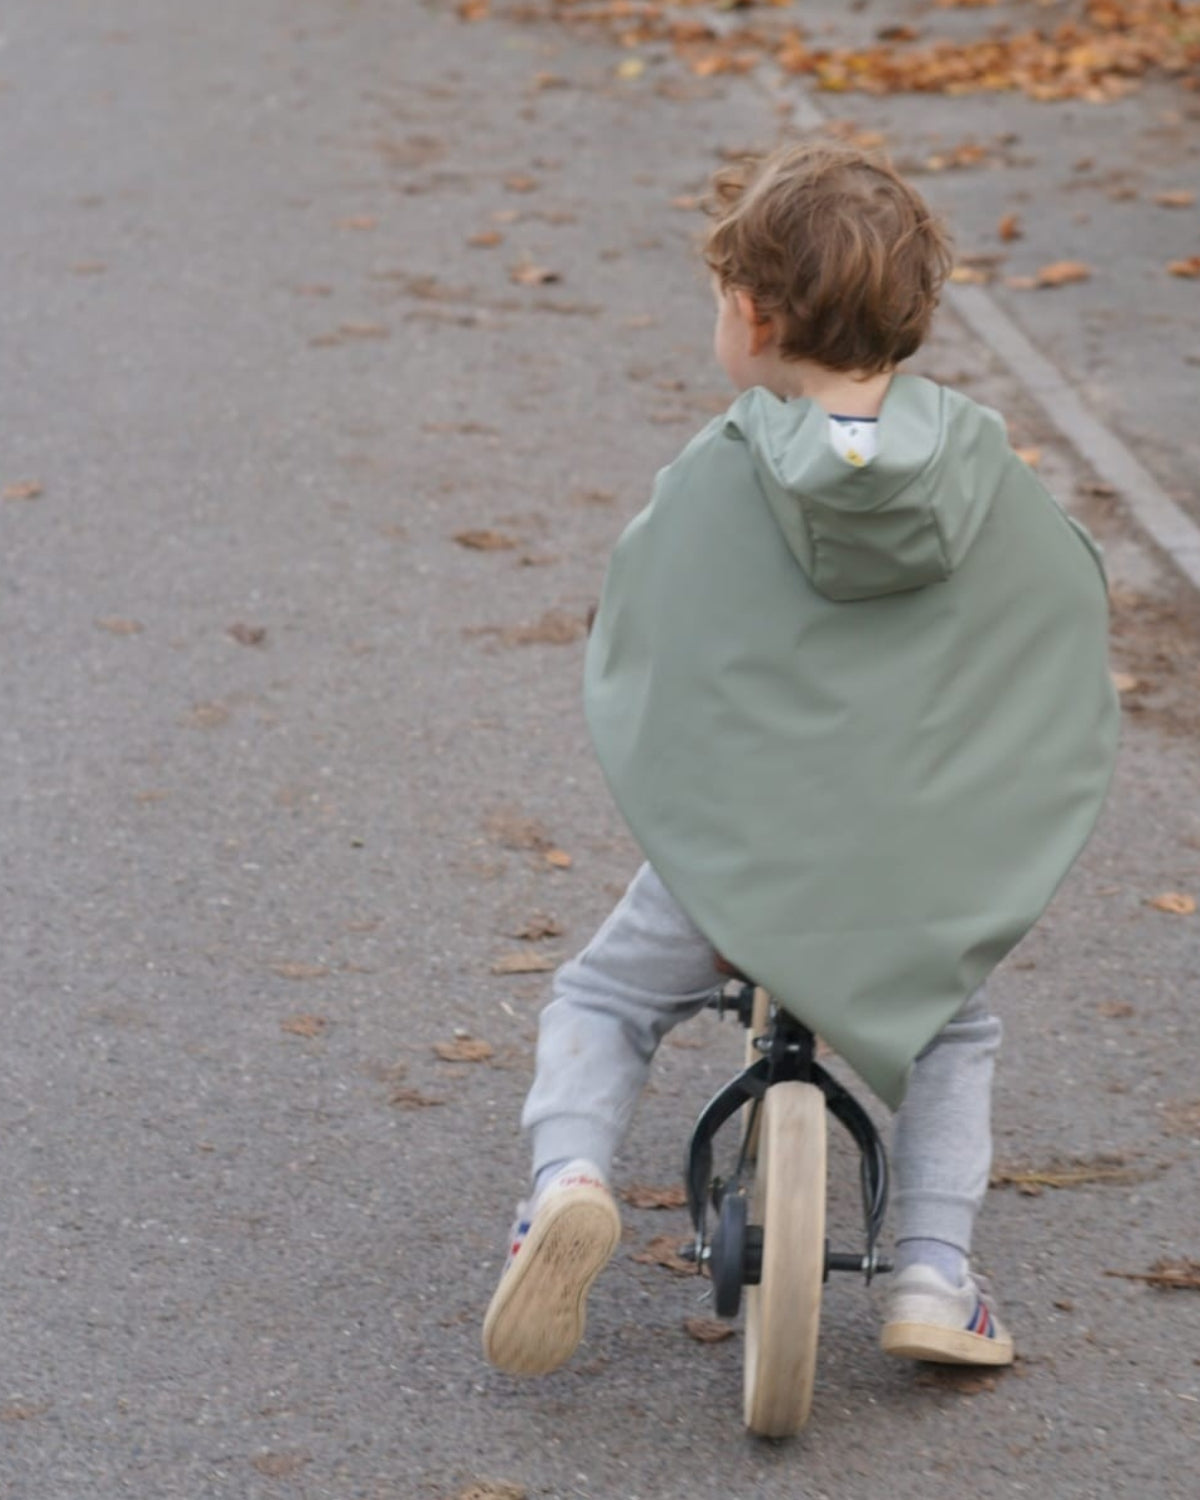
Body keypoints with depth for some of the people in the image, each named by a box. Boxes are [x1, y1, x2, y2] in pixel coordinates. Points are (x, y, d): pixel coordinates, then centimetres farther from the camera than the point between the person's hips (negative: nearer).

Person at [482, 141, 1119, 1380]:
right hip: (920, 884, 2)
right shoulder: (989, 480, -4)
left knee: (598, 1005, 22)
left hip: (733, 856, -1)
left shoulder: (706, 485, -9)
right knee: (951, 1035, 29)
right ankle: (933, 1275, 13)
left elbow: (621, 651, 3)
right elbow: (1074, 620, 9)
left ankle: (567, 1176, -5)